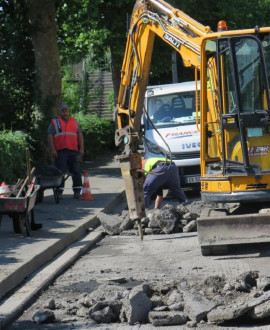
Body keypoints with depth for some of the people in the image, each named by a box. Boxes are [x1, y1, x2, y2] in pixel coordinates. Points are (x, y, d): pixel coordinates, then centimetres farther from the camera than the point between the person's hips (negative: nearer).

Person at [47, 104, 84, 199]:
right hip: (60, 151, -3)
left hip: (73, 151, 3)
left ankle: (77, 191, 8)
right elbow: (50, 136, 3)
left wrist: (81, 149, 4)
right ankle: (59, 192, -4)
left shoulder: (75, 122, 19)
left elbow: (80, 135, 16)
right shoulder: (55, 122, 10)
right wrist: (53, 150, -8)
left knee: (76, 171, 3)